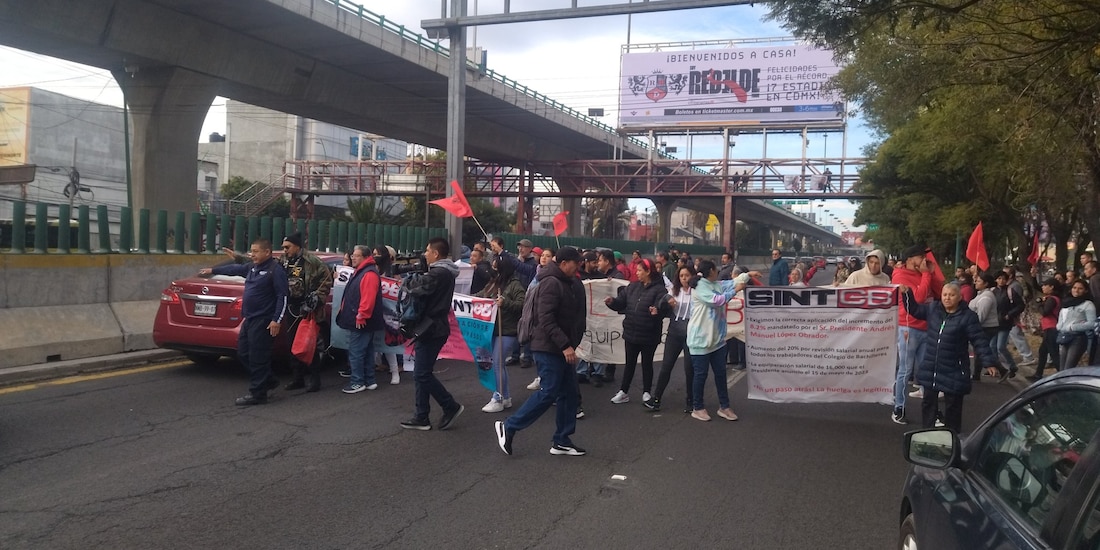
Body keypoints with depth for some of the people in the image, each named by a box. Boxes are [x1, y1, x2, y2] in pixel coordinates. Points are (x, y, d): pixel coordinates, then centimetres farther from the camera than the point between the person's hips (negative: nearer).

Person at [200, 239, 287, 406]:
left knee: (257, 358, -6)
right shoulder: (252, 268, 14)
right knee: (243, 354, 14)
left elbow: (282, 297, -17)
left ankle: (257, 394, 3)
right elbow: (234, 269, 32)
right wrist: (213, 270, 43)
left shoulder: (275, 270, -12)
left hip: (263, 321, -10)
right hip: (249, 319, 10)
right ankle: (269, 381, 26)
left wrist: (277, 320, -22)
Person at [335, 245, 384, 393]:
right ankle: (369, 381, 19)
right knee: (366, 351, 13)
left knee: (355, 352, -7)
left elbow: (368, 299, -25)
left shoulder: (369, 274, -17)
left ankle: (357, 382, -1)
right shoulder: (360, 272, 18)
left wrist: (361, 317, -26)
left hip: (361, 322, -11)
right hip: (358, 321, 11)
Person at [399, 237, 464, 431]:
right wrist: (417, 283, -3)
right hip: (434, 328, 11)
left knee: (422, 374, -6)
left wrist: (411, 286, -1)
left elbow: (418, 293, -21)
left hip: (431, 329, -10)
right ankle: (421, 417, 15)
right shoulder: (445, 272, 16)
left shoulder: (438, 273, -17)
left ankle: (451, 406, 3)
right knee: (422, 374, 12)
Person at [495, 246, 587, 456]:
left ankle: (562, 441, 17)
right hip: (549, 349, -10)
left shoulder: (569, 283, 14)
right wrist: (565, 345, -27)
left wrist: (571, 344, 11)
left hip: (561, 349, 10)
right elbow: (546, 319, -25)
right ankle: (508, 427, 3)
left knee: (569, 393, 9)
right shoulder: (551, 283, -17)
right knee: (548, 393, -8)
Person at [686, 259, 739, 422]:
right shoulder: (699, 287, -15)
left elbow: (733, 282, 15)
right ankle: (697, 408, 14)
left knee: (720, 372, 13)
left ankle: (724, 407, 23)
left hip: (717, 338, 8)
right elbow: (716, 300, -22)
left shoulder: (717, 285, 10)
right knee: (700, 374, 2)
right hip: (701, 339, -8)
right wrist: (735, 291, -14)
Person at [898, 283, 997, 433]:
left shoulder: (968, 316, -12)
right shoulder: (932, 309, 2)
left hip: (954, 371, -5)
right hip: (930, 369, 5)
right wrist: (907, 293, 6)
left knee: (953, 406, 7)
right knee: (928, 402, 13)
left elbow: (980, 341, -11)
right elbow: (914, 309, 19)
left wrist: (989, 362, -17)